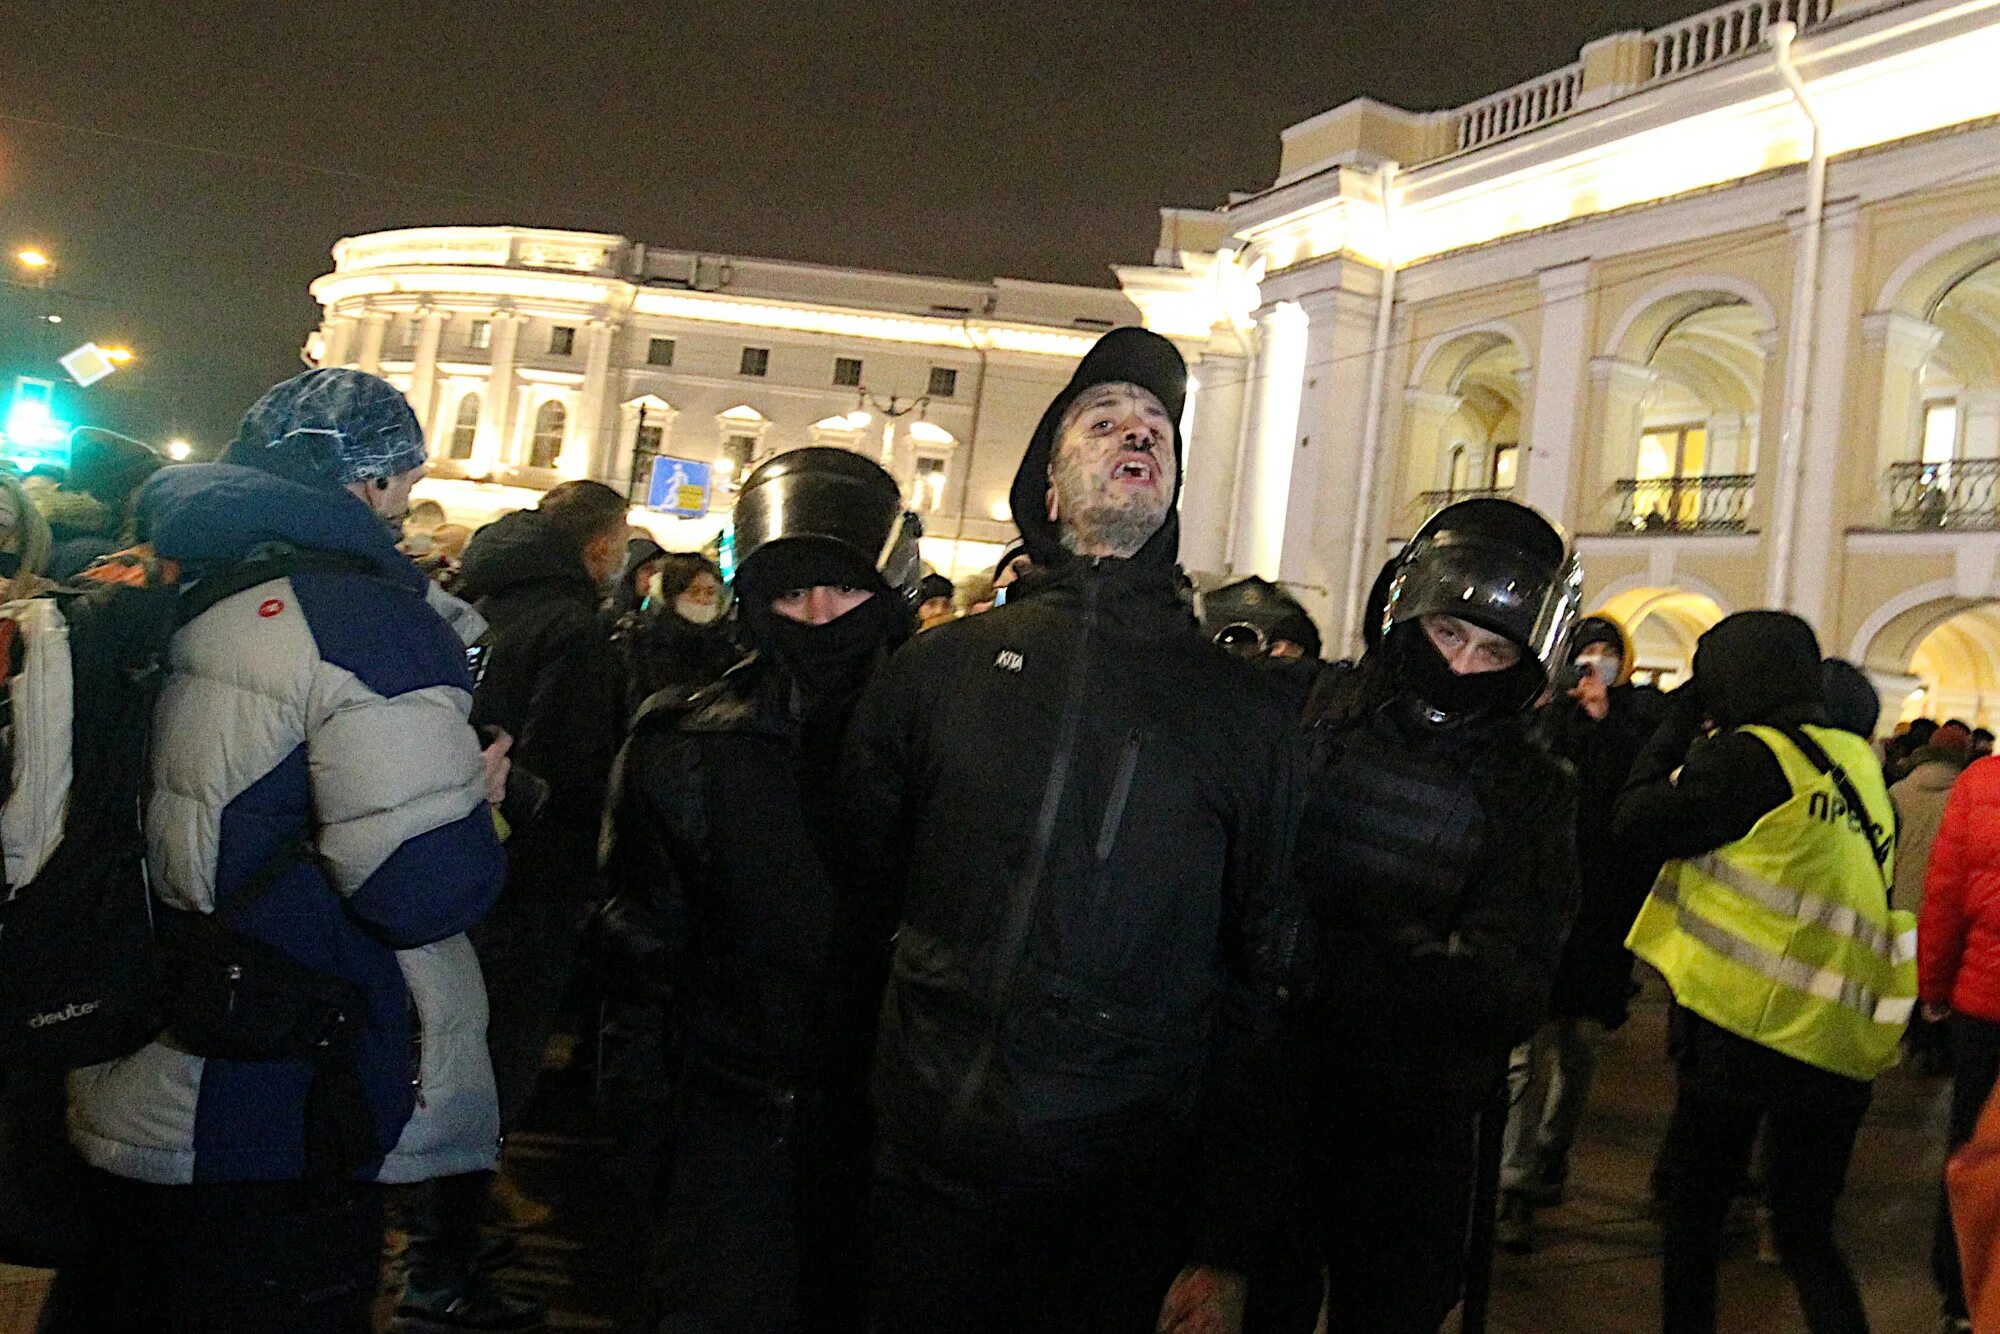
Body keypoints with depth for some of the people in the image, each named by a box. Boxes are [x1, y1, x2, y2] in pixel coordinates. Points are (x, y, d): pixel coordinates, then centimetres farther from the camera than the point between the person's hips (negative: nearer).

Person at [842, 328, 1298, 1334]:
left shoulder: (1243, 711, 0)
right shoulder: (934, 669, 3)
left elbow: (1262, 986, -1)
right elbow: (865, 897, 10)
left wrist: (1229, 1250, -3)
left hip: (1134, 1197, 0)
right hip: (932, 1171, 1)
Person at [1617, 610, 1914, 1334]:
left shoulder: (1748, 755, -12)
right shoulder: (1857, 761, 9)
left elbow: (1636, 820, -9)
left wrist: (1680, 717, 1)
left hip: (1748, 1022, -6)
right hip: (1842, 1039, 6)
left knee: (1694, 1200, 13)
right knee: (1806, 1232, 14)